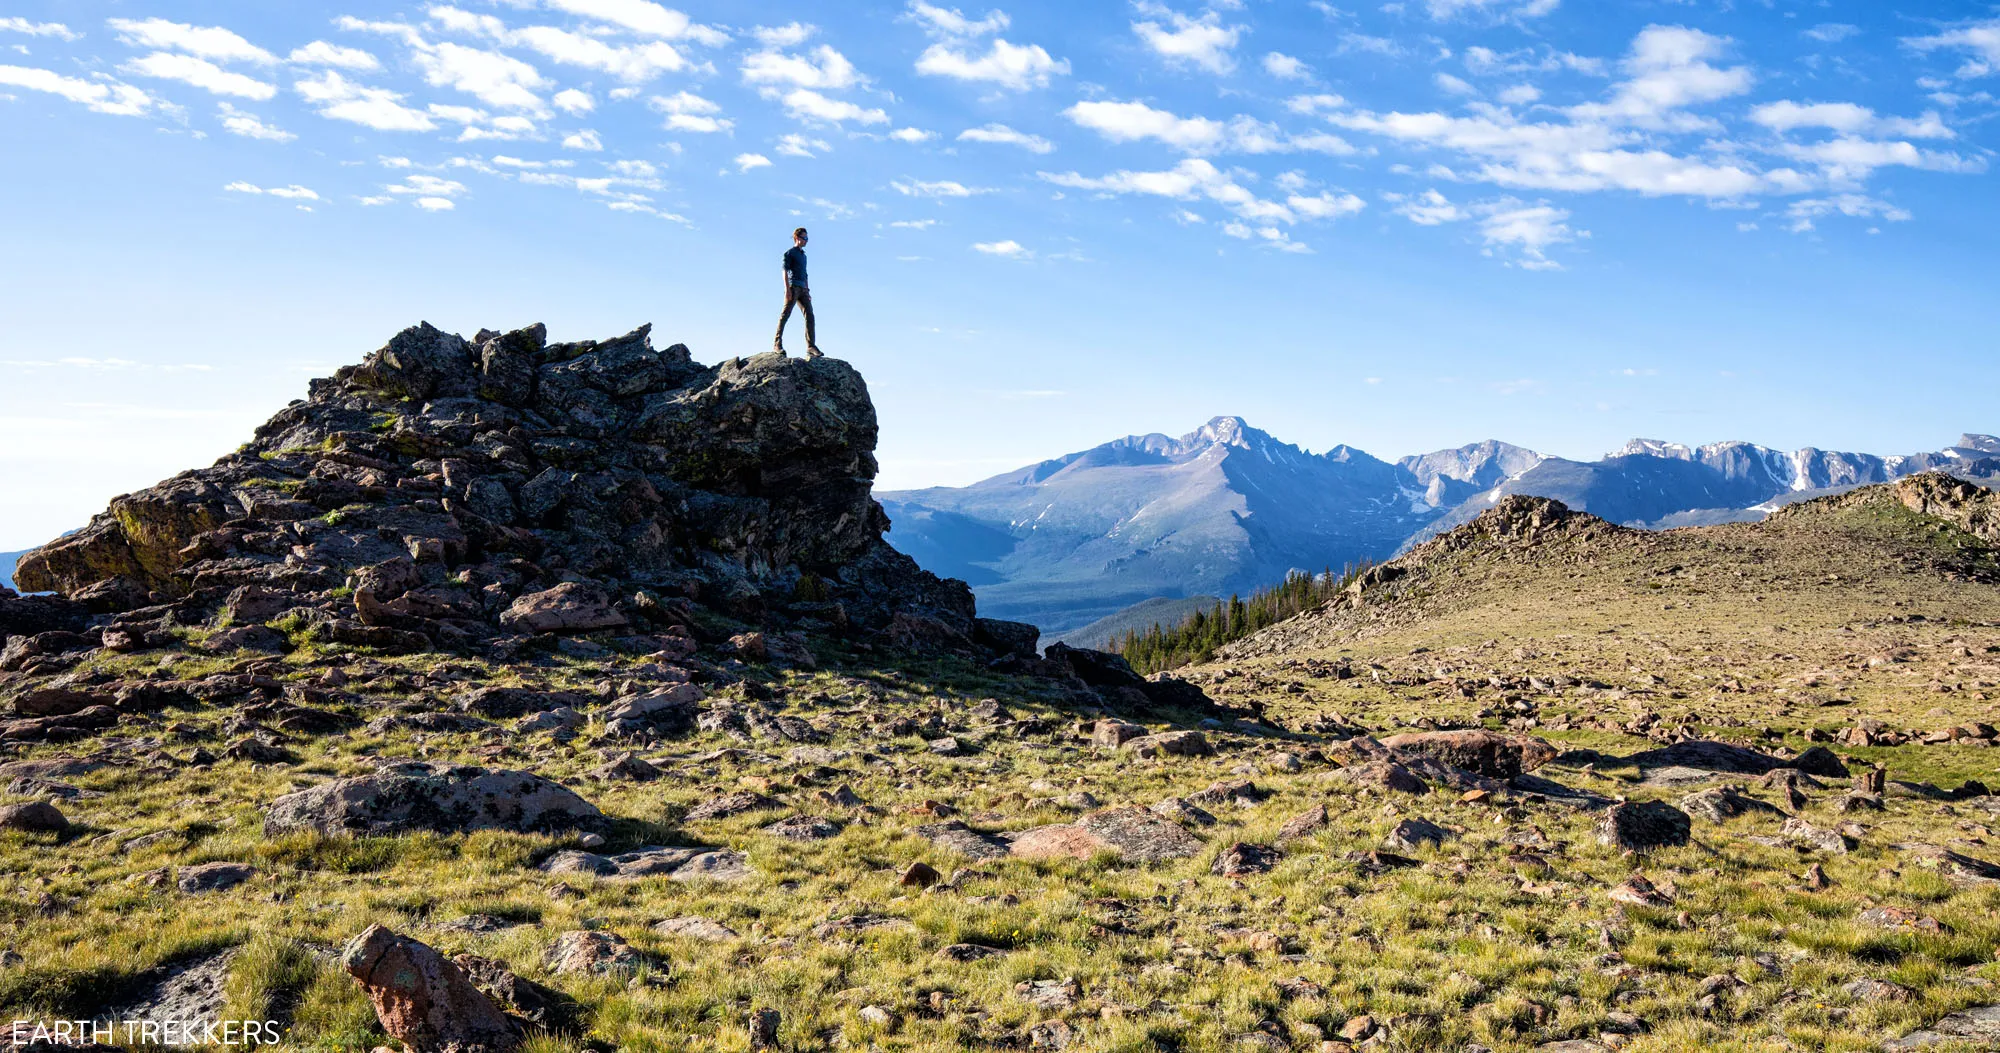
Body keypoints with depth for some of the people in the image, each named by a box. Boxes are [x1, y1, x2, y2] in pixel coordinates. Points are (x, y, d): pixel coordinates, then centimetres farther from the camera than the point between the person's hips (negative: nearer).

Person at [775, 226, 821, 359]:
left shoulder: (803, 255, 26)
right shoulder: (789, 253, 3)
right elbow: (785, 271, -7)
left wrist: (807, 291, 23)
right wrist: (787, 288, -17)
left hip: (802, 288, 7)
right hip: (793, 287, -7)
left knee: (809, 316, -3)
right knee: (785, 314, -10)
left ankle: (811, 347, -7)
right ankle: (777, 343, -8)